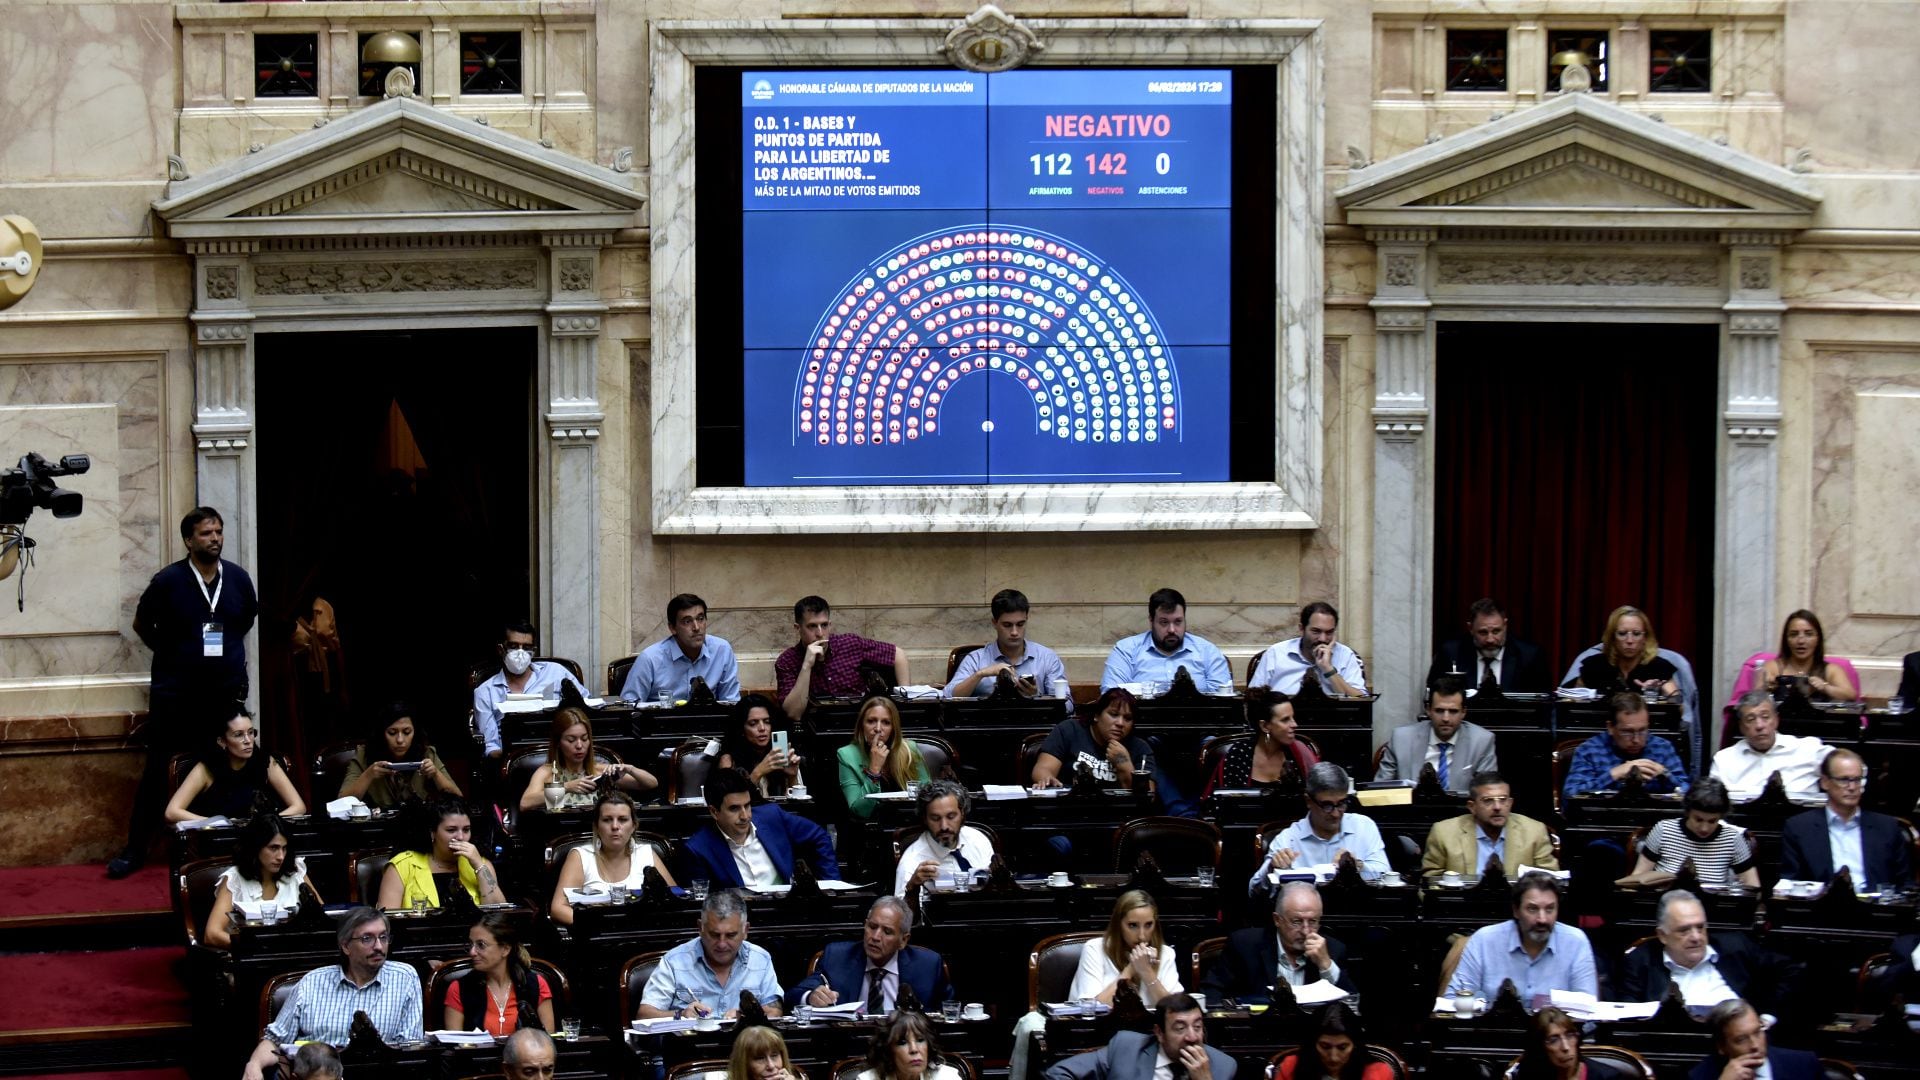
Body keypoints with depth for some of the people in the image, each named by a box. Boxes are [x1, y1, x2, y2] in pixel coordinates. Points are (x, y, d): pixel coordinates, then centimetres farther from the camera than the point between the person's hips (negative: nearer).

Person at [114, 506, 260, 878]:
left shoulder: (238, 579, -1)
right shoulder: (168, 581, -9)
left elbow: (249, 619, 20)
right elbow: (142, 624, 6)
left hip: (227, 693, 3)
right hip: (174, 694, -3)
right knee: (158, 771, 0)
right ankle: (135, 850, 6)